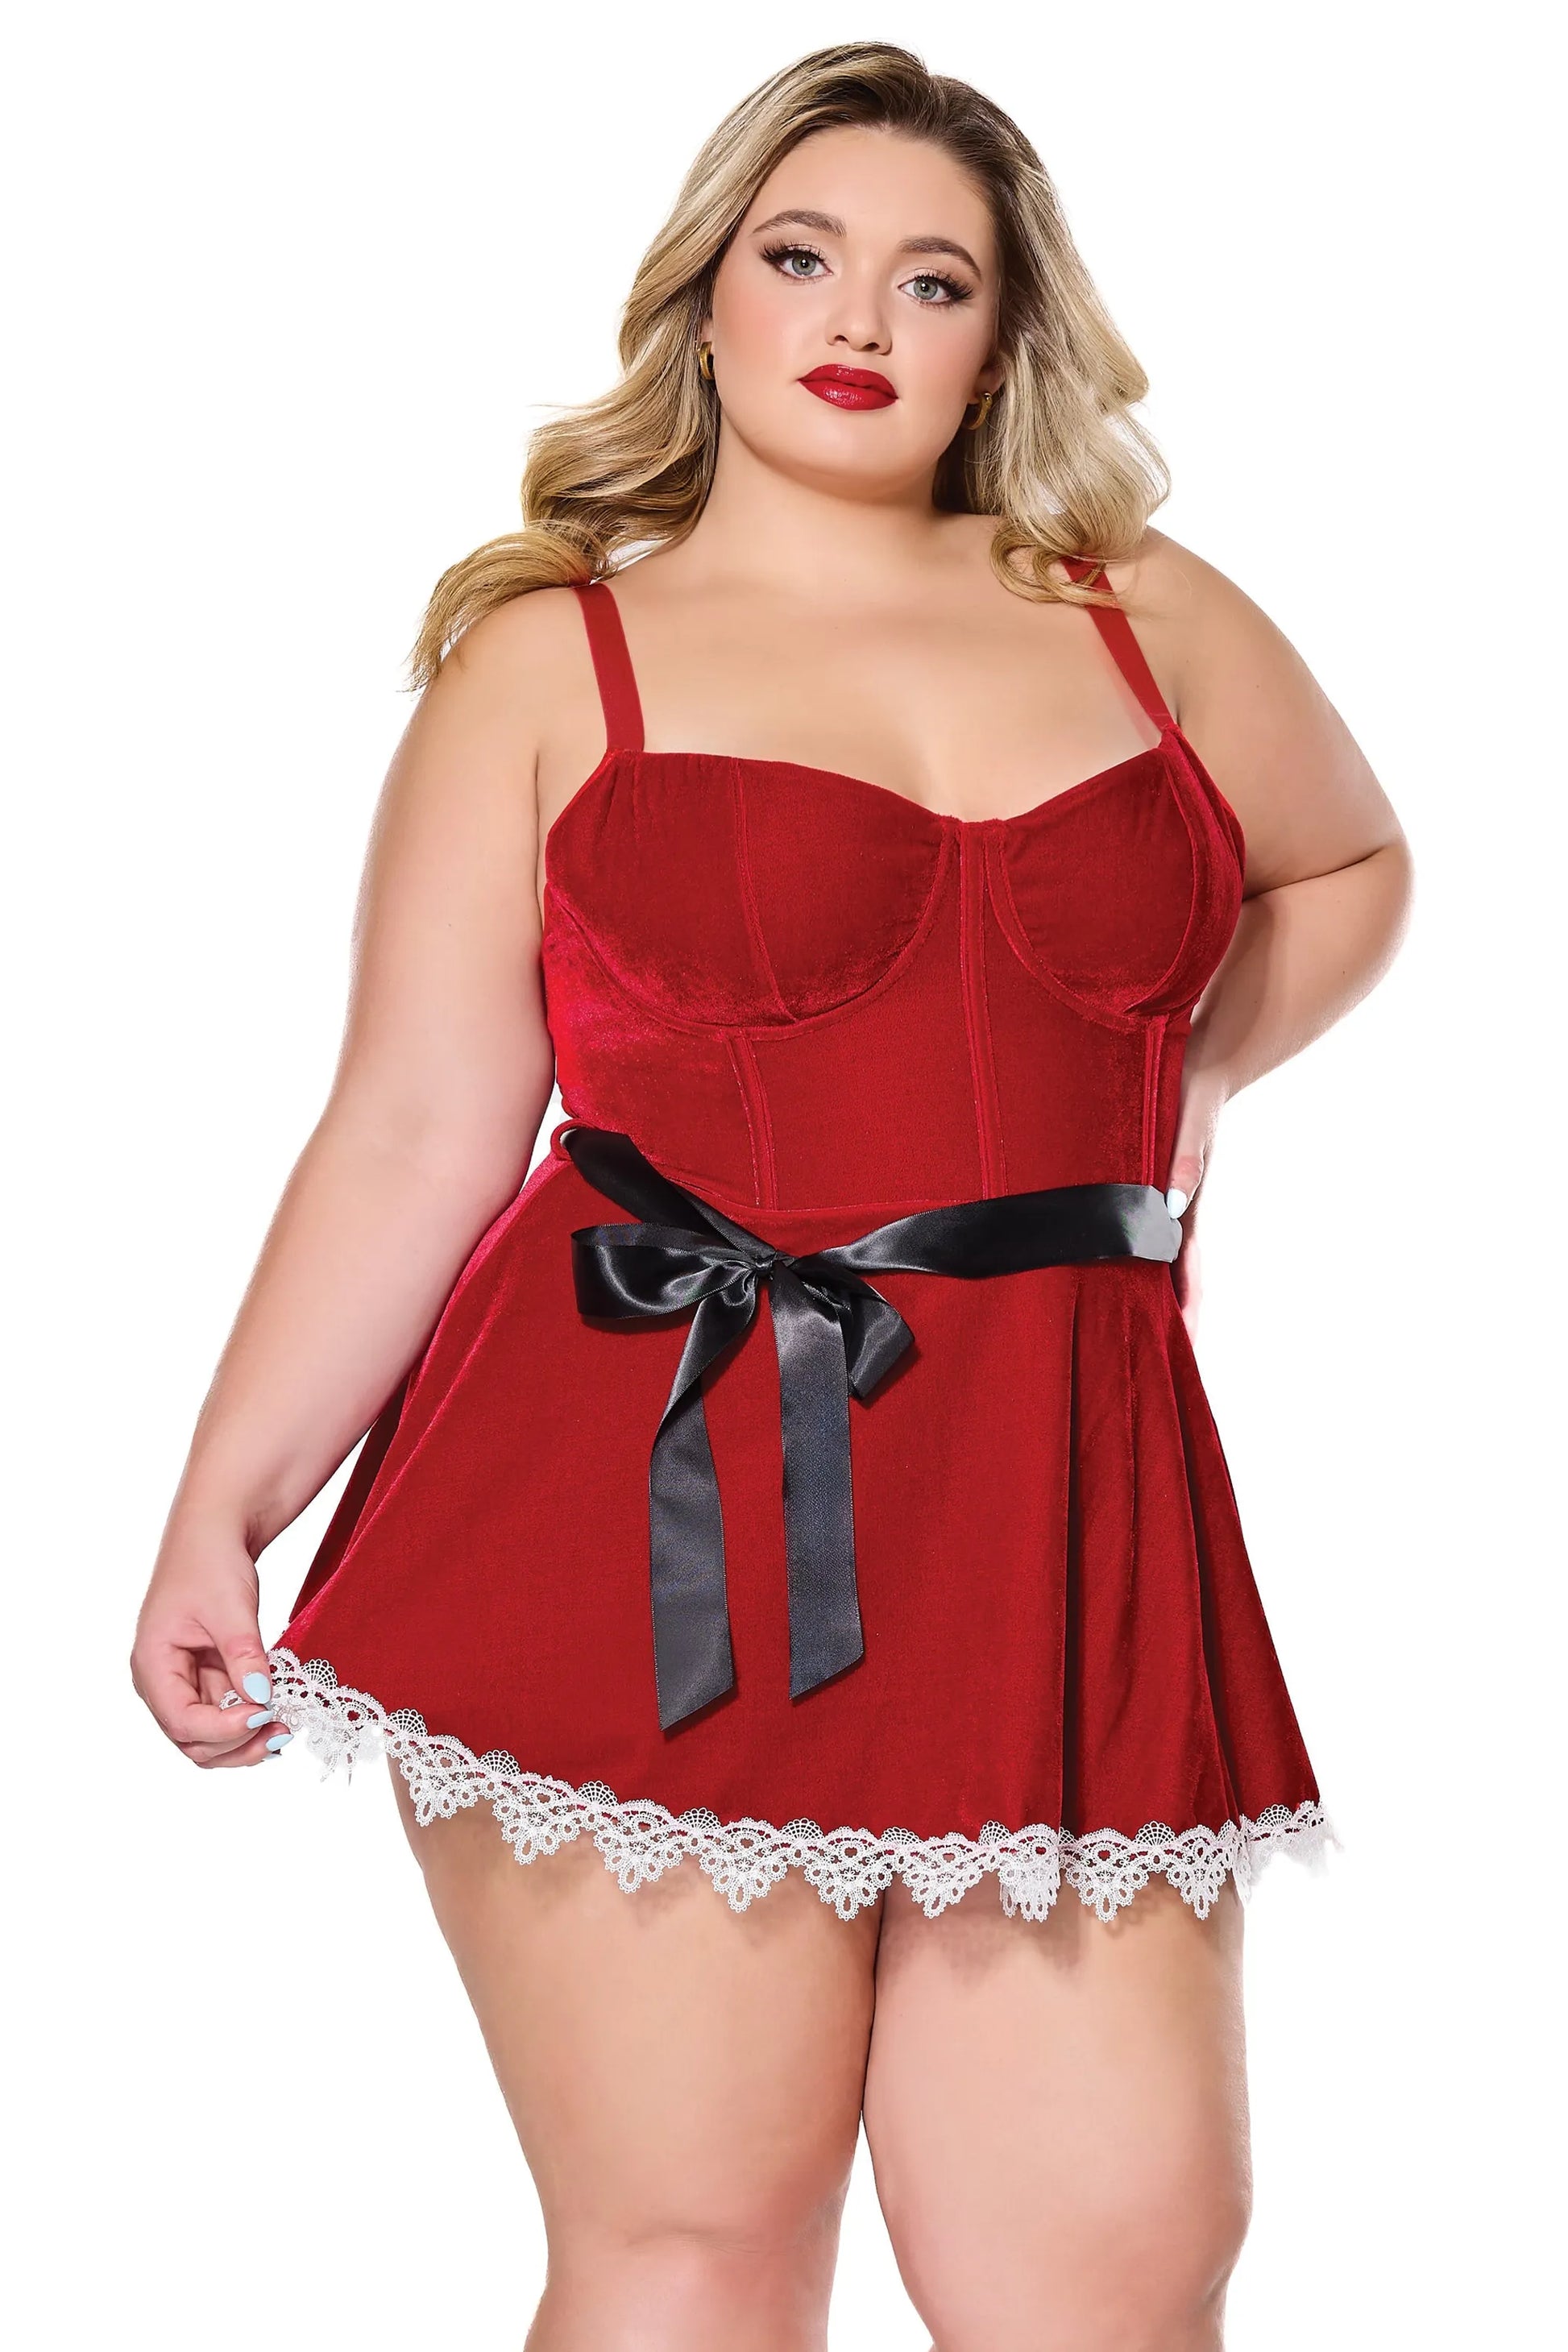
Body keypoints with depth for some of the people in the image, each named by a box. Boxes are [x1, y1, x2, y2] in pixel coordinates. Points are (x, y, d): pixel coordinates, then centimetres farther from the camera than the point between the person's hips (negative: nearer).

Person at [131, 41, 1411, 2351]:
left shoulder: (1149, 617, 15)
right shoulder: (551, 654, 7)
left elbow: (1346, 867, 34)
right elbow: (412, 1134, 2)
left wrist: (1179, 1087, 17)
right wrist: (219, 1512, -3)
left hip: (1061, 1509, 3)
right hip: (654, 1504, -2)